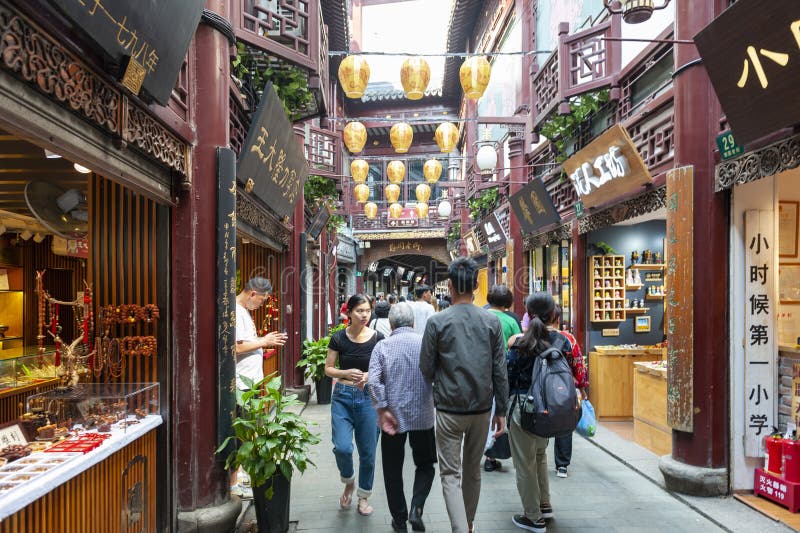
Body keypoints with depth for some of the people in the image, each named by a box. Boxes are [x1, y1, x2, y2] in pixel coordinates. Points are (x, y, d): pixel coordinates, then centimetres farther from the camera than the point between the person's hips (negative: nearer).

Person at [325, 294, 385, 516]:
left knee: (367, 451, 7)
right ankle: (348, 482, 21)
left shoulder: (377, 338, -5)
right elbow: (328, 369, 3)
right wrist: (346, 373, -16)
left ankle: (364, 496, 31)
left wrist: (369, 376, -17)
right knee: (342, 447, -12)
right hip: (343, 396, 0)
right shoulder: (339, 338, -4)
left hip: (368, 397, 0)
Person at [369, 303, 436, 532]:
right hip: (423, 416, 0)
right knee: (425, 465, 18)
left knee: (393, 470, 15)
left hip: (393, 417, 0)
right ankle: (416, 507, 0)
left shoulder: (382, 346, -4)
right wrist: (436, 403, 8)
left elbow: (373, 381, -15)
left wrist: (383, 410, -10)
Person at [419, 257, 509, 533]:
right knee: (473, 471, 20)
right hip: (482, 409, 3)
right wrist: (501, 410, 7)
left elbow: (426, 369, -4)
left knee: (451, 475, 4)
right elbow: (500, 371, -1)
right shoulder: (492, 322, -3)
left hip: (449, 409, -3)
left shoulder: (437, 322, -9)